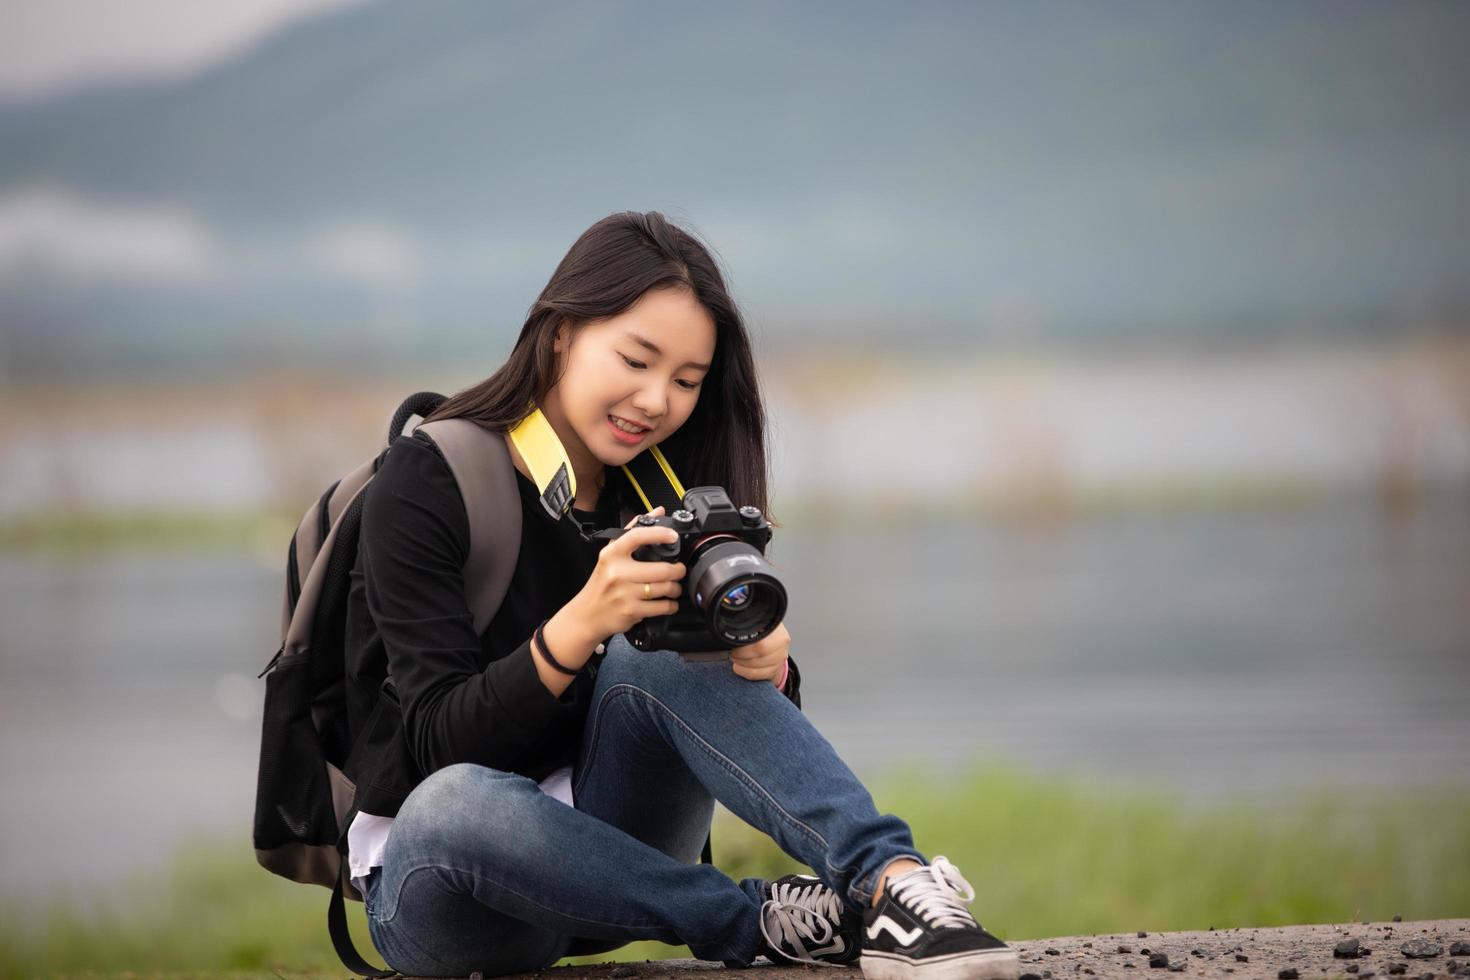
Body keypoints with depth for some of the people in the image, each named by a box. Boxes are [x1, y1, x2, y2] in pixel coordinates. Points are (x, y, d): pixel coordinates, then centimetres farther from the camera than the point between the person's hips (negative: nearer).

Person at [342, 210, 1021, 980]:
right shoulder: (425, 484, -11)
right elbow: (441, 743, -19)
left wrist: (765, 668, -26)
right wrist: (577, 627, -35)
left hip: (600, 844, 3)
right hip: (440, 879, -3)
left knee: (652, 655, -26)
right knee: (456, 802, -40)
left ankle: (890, 879, -39)